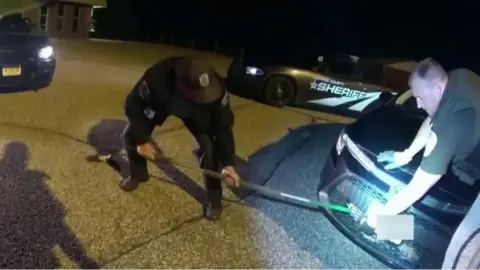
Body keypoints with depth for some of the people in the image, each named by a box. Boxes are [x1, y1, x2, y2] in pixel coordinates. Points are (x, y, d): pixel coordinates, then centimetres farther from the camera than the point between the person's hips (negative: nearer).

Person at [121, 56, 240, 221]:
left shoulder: (215, 88, -42)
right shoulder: (155, 78, -45)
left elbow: (223, 126, -27)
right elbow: (133, 105, -26)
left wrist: (228, 164, -31)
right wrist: (142, 141, -21)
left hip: (196, 110, -1)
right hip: (160, 102, 1)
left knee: (209, 146, -18)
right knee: (132, 134, -3)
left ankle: (213, 197, 2)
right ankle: (137, 174, 28)